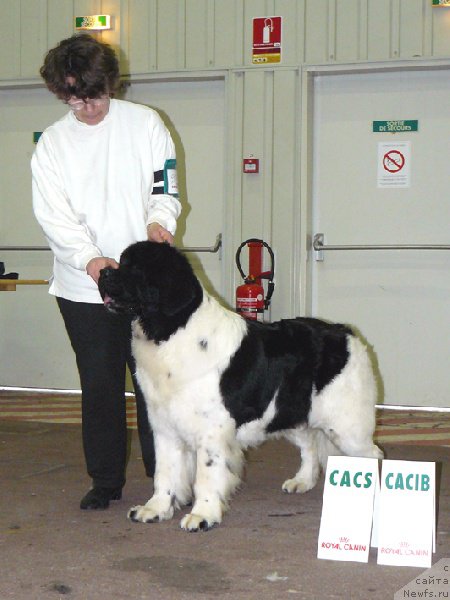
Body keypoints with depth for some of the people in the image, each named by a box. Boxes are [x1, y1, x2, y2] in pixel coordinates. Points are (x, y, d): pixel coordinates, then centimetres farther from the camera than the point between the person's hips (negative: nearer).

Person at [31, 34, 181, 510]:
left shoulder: (144, 123, 2)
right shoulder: (51, 143, 3)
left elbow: (165, 188, 5)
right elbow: (53, 215, -4)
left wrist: (159, 220, -18)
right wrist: (89, 257, -21)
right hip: (83, 287, 1)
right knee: (99, 385, 7)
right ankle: (105, 479, 19)